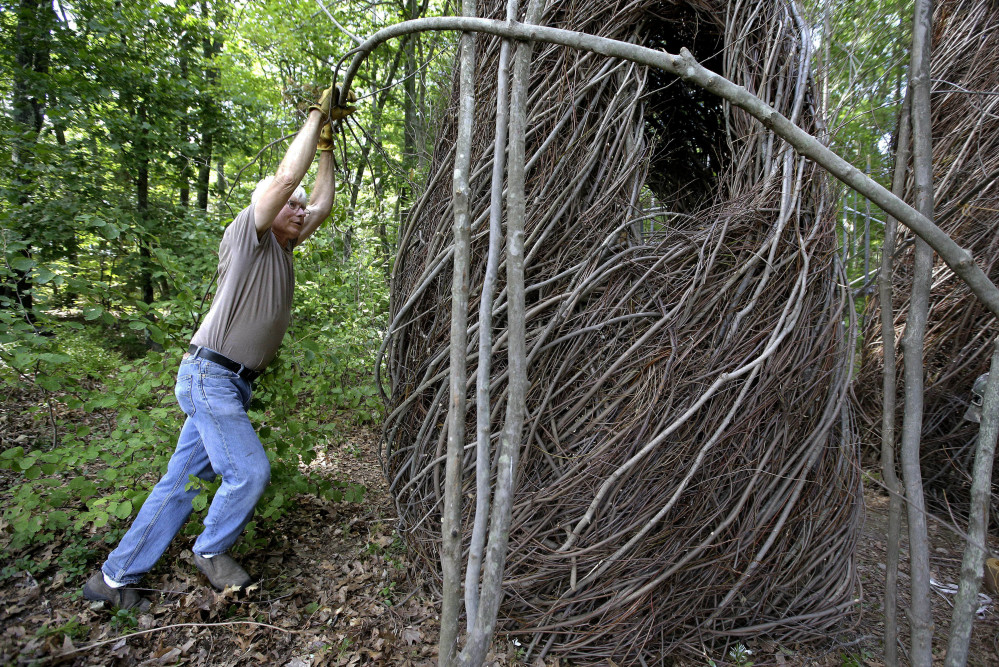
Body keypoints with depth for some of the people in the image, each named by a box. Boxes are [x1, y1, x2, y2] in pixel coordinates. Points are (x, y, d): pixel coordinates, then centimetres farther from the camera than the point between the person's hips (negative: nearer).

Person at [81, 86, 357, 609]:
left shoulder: (282, 248, 15)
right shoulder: (246, 235, -7)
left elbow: (322, 203, 19)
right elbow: (285, 178, -18)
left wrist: (326, 144, 19)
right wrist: (316, 117, -9)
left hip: (232, 383, 9)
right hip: (210, 374, -8)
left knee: (186, 476, 10)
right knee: (249, 472, -10)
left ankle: (115, 576, 22)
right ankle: (211, 552, 16)